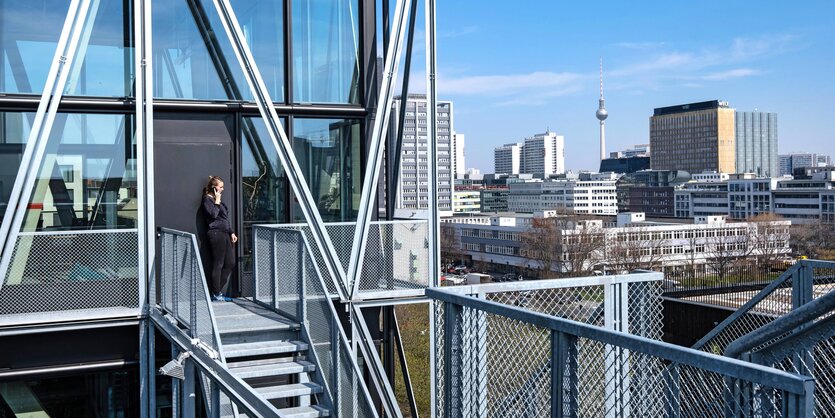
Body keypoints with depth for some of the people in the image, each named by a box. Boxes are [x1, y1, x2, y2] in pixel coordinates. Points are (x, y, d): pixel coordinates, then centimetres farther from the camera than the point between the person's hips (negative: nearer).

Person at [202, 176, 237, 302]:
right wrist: (217, 201, -9)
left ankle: (217, 290, 14)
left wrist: (231, 233, 20)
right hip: (216, 233, -9)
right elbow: (213, 214, -19)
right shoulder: (207, 199, -4)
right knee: (218, 264, -5)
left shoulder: (218, 199, 22)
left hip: (225, 234, 9)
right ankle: (216, 294, 3)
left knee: (230, 263, 6)